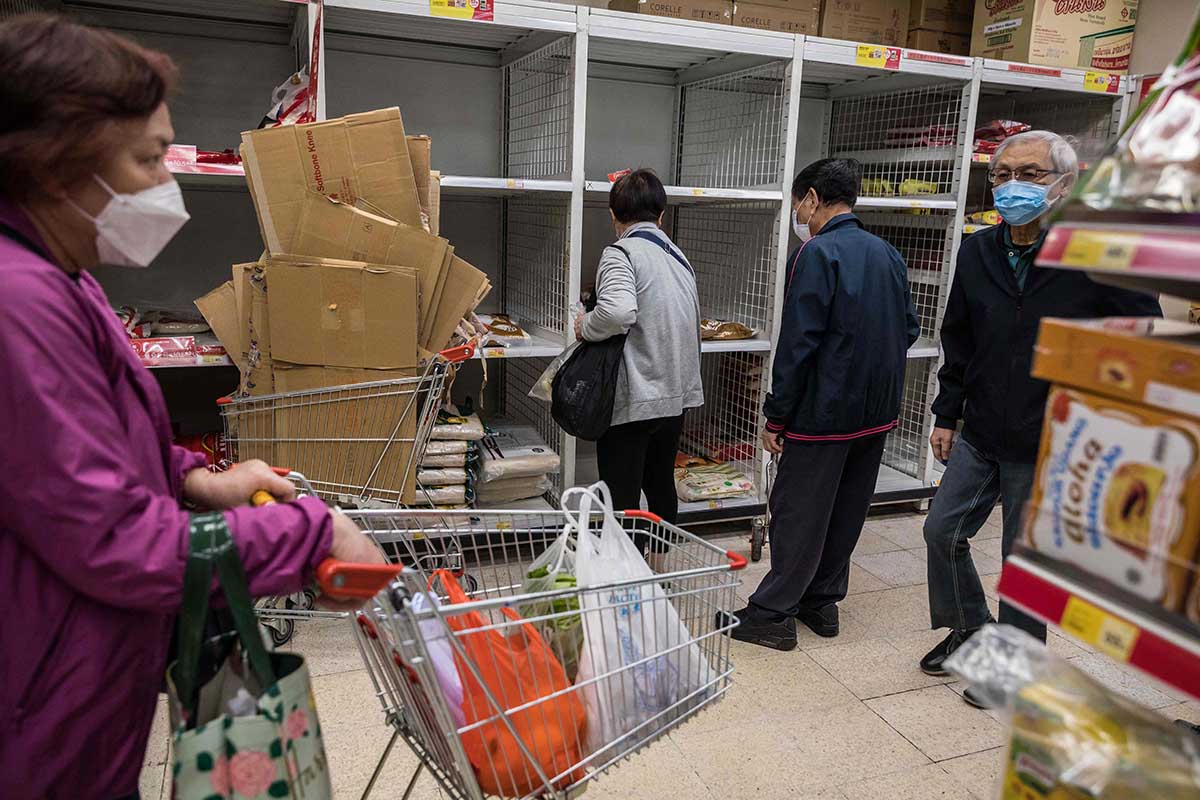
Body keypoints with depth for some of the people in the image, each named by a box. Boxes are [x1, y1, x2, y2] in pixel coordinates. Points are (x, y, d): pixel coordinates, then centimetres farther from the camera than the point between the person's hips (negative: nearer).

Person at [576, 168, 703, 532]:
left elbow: (618, 311, -31)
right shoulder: (680, 257, 12)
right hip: (678, 396, 8)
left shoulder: (621, 253, -13)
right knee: (661, 487, 23)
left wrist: (585, 327, -13)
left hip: (633, 399, -8)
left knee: (623, 504, 2)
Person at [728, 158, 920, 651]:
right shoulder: (888, 254, 9)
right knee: (848, 509, 16)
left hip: (824, 410, -8)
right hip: (877, 412, 8)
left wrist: (775, 417, -13)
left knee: (797, 513, 1)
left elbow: (798, 345, -19)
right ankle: (823, 602, 28)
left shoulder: (818, 253, -15)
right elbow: (908, 330, 13)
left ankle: (772, 614, 10)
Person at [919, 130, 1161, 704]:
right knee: (943, 530, 12)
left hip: (1048, 444, -5)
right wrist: (946, 415, 10)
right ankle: (968, 629, 36)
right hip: (980, 435, 5)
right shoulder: (978, 252, 3)